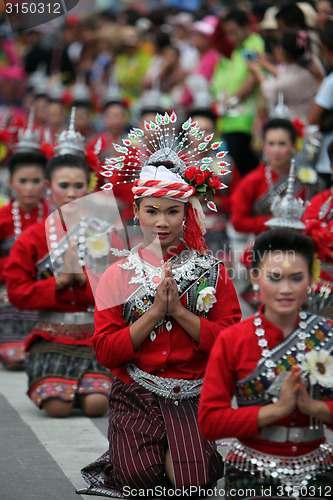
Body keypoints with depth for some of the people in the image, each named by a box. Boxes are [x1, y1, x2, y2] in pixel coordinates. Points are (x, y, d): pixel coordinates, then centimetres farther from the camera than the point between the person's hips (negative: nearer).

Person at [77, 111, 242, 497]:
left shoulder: (212, 272, 5)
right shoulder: (118, 275, 5)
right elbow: (106, 352, -3)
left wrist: (179, 311, -12)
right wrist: (154, 313, -12)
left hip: (193, 394, 0)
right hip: (135, 394, 0)